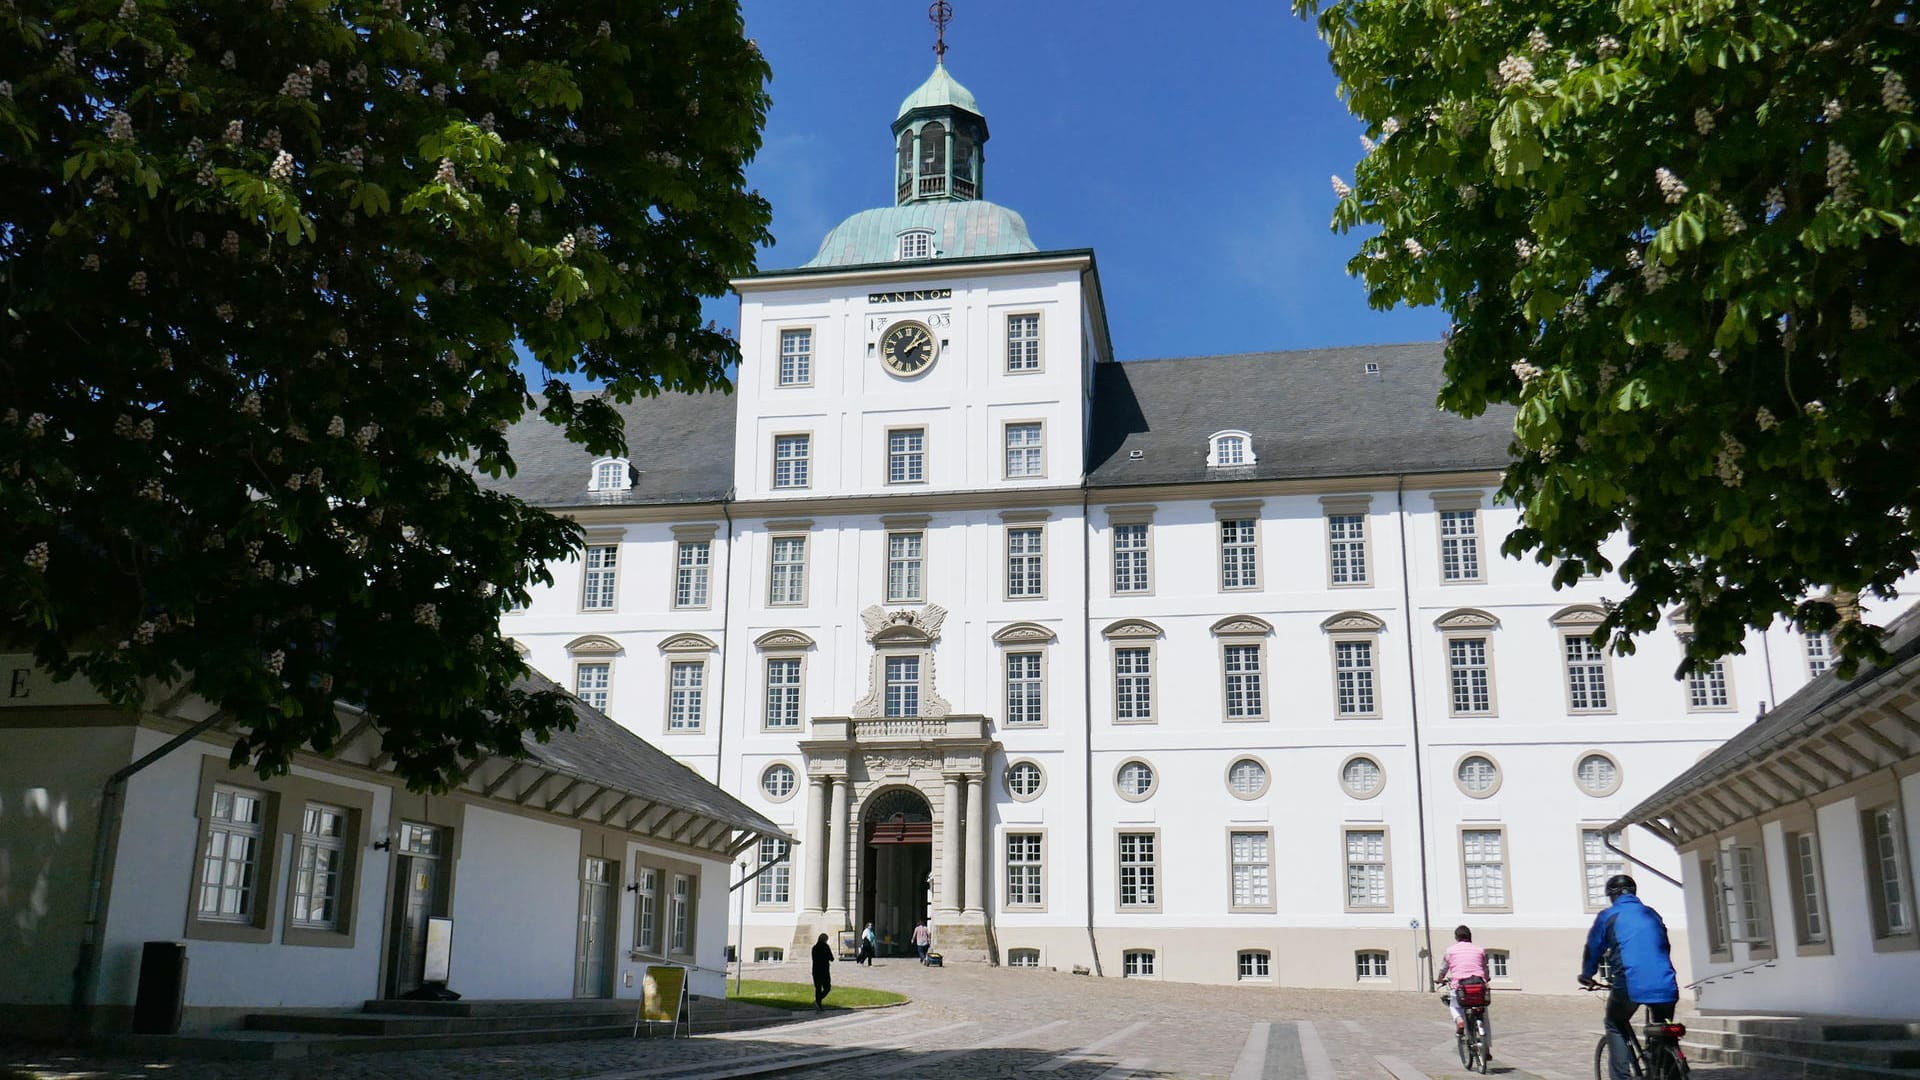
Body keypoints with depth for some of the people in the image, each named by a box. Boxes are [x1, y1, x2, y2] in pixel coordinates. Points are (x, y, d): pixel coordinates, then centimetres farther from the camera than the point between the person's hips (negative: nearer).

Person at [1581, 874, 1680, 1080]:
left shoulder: (1608, 916, 8)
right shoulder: (1652, 914, 20)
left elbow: (1593, 949, 14)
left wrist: (1586, 976, 32)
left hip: (1630, 985, -3)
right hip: (1665, 987, 3)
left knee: (1615, 1026, 20)